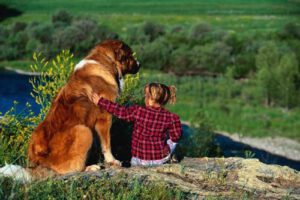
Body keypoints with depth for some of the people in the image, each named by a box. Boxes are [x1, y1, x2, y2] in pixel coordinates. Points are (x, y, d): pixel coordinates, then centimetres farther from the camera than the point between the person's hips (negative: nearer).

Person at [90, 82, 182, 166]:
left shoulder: (138, 111, -18)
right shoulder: (171, 117, -15)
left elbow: (118, 110, -8)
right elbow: (176, 136, -4)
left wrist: (100, 101, 5)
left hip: (139, 160, 2)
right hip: (161, 159, -2)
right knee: (172, 139, 27)